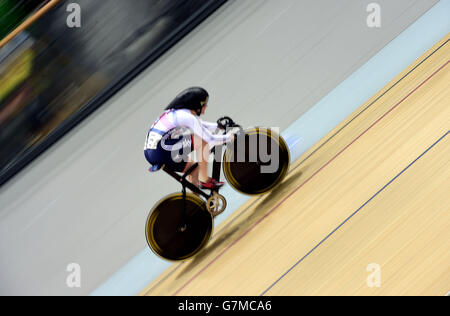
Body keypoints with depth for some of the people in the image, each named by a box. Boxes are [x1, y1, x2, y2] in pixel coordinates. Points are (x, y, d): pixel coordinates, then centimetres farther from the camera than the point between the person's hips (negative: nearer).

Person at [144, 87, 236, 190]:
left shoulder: (177, 112, 14)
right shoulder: (188, 117, -12)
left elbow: (200, 125, 31)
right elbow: (211, 140, -10)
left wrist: (219, 126, 33)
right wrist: (228, 137, 6)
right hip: (163, 154, -9)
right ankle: (204, 180, 8)